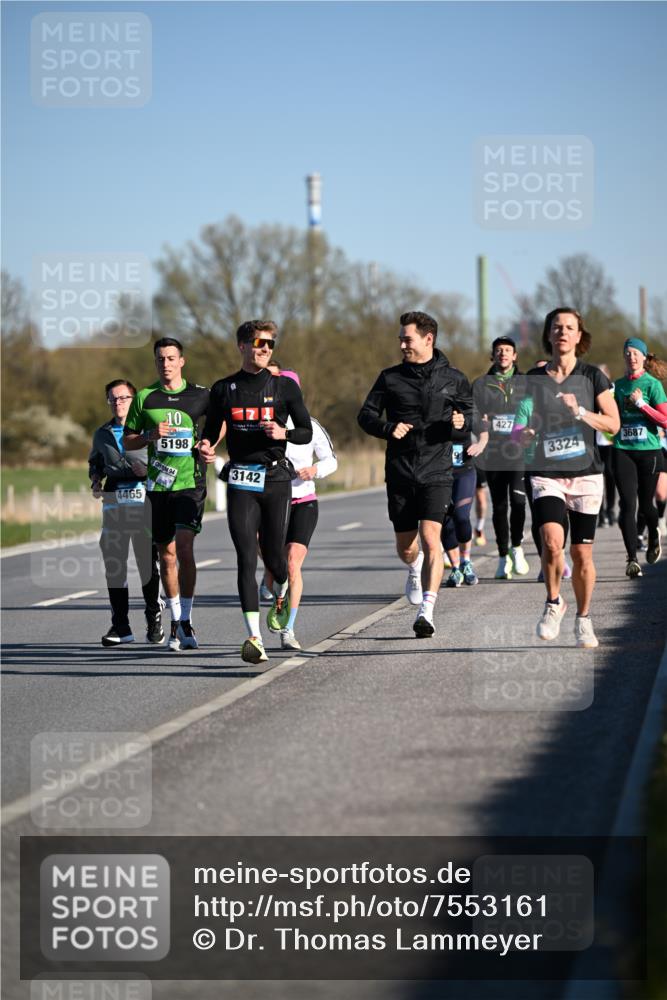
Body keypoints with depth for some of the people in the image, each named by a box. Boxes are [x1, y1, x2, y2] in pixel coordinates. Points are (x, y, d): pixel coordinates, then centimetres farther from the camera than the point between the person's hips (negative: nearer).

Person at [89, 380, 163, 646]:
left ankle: (154, 621, 11)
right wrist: (96, 482, 13)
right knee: (113, 562, -2)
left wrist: (148, 470, -10)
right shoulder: (102, 434, 19)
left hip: (143, 497, -3)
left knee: (147, 560, -4)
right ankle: (120, 626, 1)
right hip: (114, 499, 4)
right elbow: (95, 462, 32)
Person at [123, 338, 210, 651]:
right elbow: (128, 441, 9)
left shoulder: (200, 395, 2)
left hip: (190, 482, -2)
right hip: (158, 484, 2)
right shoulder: (144, 397, 5)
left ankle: (185, 622, -10)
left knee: (184, 548, -15)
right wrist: (151, 436, -11)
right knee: (167, 554, 6)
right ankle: (175, 621, 18)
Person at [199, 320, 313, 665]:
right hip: (241, 482, 0)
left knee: (274, 556, 4)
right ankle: (254, 638, -15)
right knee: (246, 558, -10)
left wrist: (283, 433, -13)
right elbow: (212, 432, 15)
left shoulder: (284, 387, 4)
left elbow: (306, 432, 8)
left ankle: (281, 595, 42)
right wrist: (206, 447, -8)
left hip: (275, 478, 0)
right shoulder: (224, 389, 8)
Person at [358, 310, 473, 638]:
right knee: (406, 548, 11)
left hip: (437, 473, -2)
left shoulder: (453, 379, 4)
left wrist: (462, 423, -10)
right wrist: (388, 429, -13)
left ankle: (426, 612, -20)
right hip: (400, 473, 2)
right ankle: (416, 570, 48)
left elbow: (472, 414, 14)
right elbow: (366, 415, 8)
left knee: (430, 540, -18)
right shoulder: (390, 377, 6)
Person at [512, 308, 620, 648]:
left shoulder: (592, 376, 2)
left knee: (581, 553, 2)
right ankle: (553, 603, 2)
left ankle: (583, 618, 22)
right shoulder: (532, 380, 5)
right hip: (545, 474, 0)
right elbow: (518, 432, 12)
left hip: (585, 474, 0)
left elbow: (613, 424, -3)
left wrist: (580, 412, -19)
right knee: (552, 540, -22)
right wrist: (524, 435, -11)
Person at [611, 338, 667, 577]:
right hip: (623, 451, 2)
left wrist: (641, 404, -16)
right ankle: (632, 559, -10)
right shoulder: (618, 385, 10)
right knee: (627, 504, -10)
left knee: (645, 504, 6)